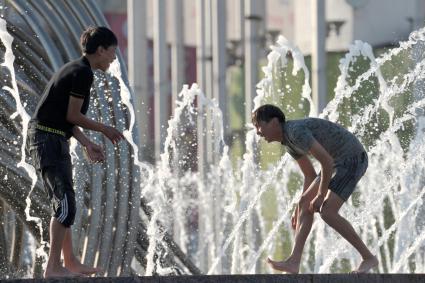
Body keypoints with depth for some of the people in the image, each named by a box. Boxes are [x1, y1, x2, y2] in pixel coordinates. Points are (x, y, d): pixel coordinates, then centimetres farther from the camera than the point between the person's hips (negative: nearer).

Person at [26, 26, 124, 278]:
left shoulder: (76, 70, 18)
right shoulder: (83, 73, -14)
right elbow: (72, 116, -14)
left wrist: (87, 144, 14)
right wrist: (105, 130, -1)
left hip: (54, 140, 10)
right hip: (49, 138, -10)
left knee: (63, 202, 15)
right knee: (65, 203, -10)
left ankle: (71, 262, 22)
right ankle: (53, 267, -11)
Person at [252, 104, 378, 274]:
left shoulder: (296, 131, -24)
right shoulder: (289, 141, 10)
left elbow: (327, 161, -28)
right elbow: (310, 175, 20)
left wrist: (321, 196, -17)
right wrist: (299, 209, 17)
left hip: (352, 160, -10)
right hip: (340, 162, 10)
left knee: (327, 212, -19)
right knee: (305, 204, 1)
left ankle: (368, 257, -8)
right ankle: (294, 262, -7)